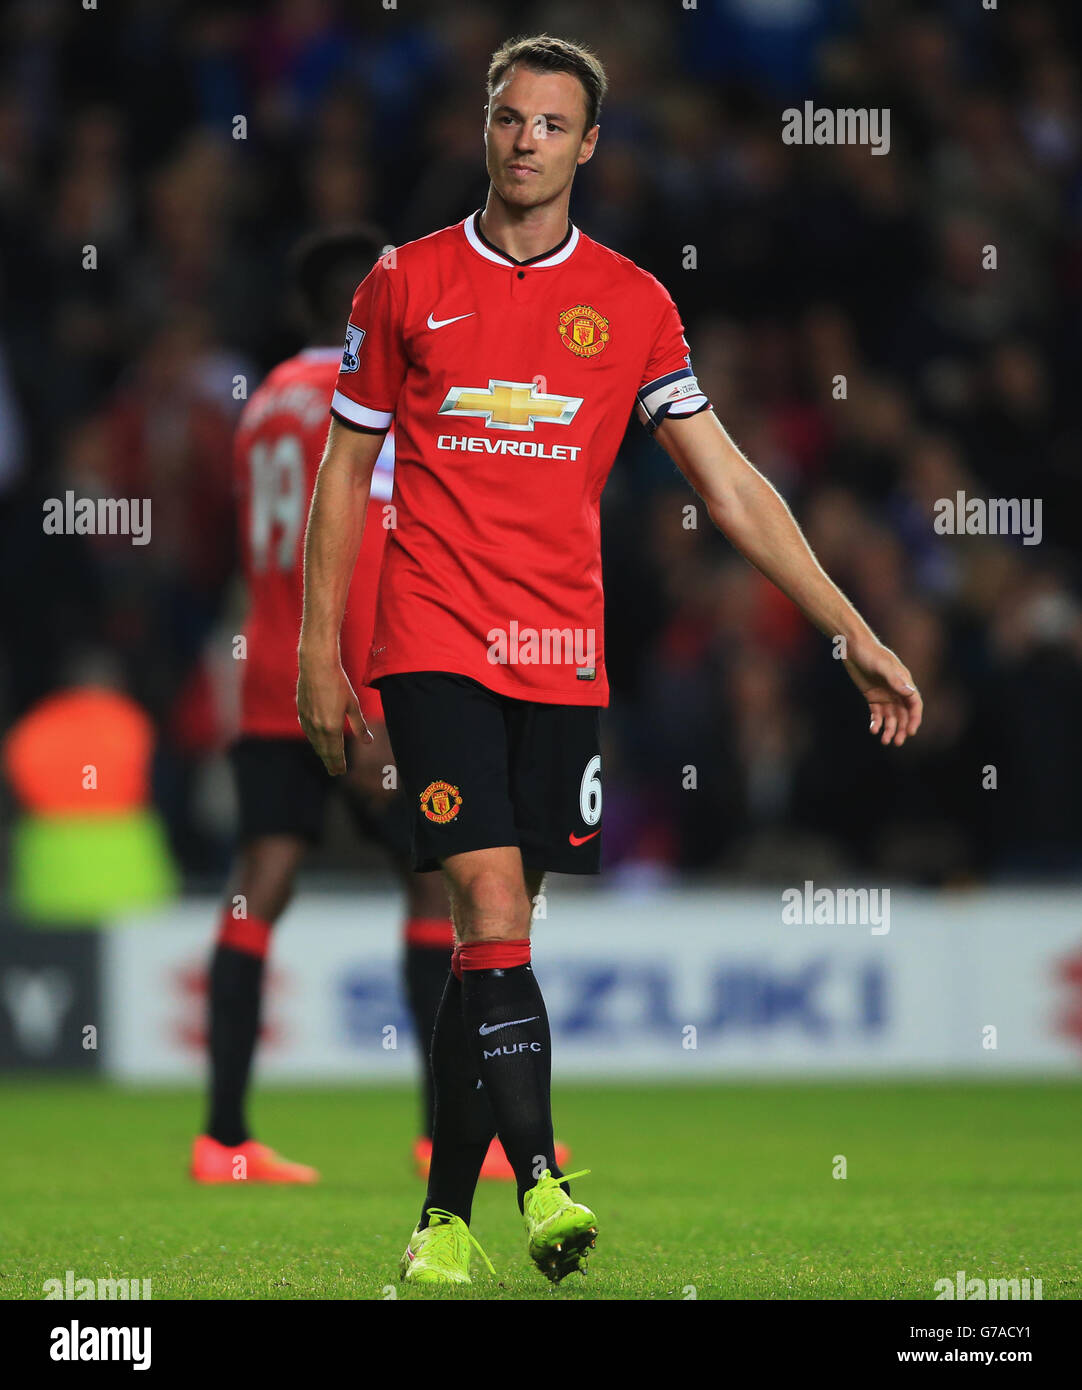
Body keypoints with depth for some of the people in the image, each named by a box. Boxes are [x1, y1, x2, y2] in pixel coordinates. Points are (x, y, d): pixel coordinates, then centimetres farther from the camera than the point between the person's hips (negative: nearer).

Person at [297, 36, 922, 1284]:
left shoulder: (631, 303, 6)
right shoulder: (406, 284, 4)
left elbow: (729, 484, 6)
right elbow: (345, 469, 10)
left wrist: (853, 632, 1)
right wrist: (319, 650, 5)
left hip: (562, 655, 2)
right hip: (434, 644, -2)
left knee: (492, 935, 5)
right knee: (491, 912, -16)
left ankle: (446, 1211, 14)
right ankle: (538, 1182, -24)